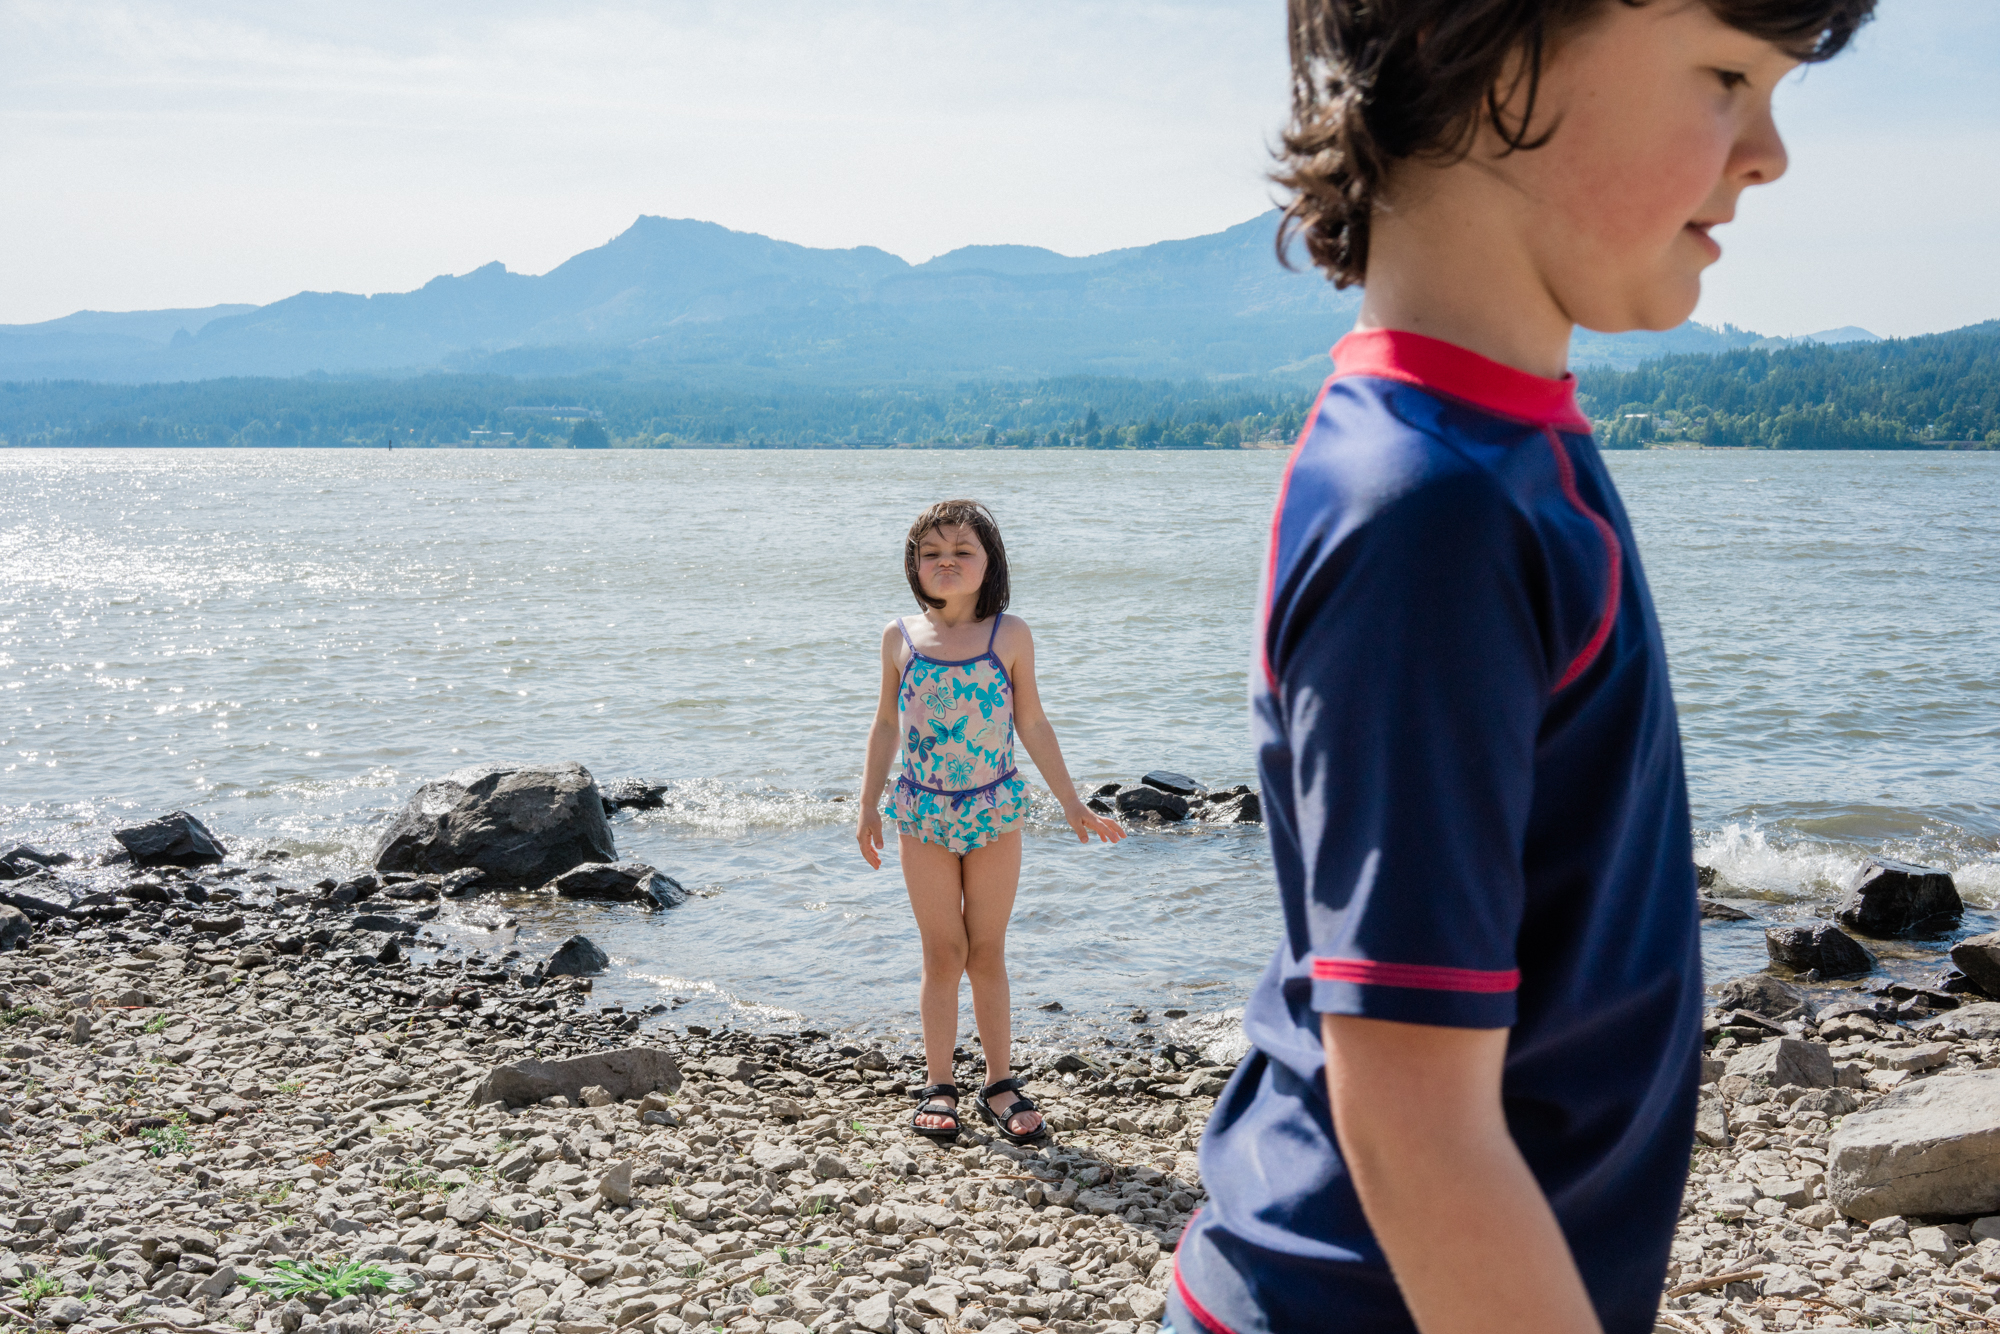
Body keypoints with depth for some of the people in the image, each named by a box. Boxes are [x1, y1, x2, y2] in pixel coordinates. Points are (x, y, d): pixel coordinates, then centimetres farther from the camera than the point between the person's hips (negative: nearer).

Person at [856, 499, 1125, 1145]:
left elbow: (1032, 723, 5)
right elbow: (885, 726, 9)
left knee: (988, 952, 7)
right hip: (923, 813, 1)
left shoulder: (1010, 634, -3)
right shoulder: (900, 637, 1)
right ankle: (939, 1086, 16)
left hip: (995, 811, 0)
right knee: (942, 954, 7)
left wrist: (1072, 804, 8)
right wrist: (869, 807, 7)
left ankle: (1000, 1083, 17)